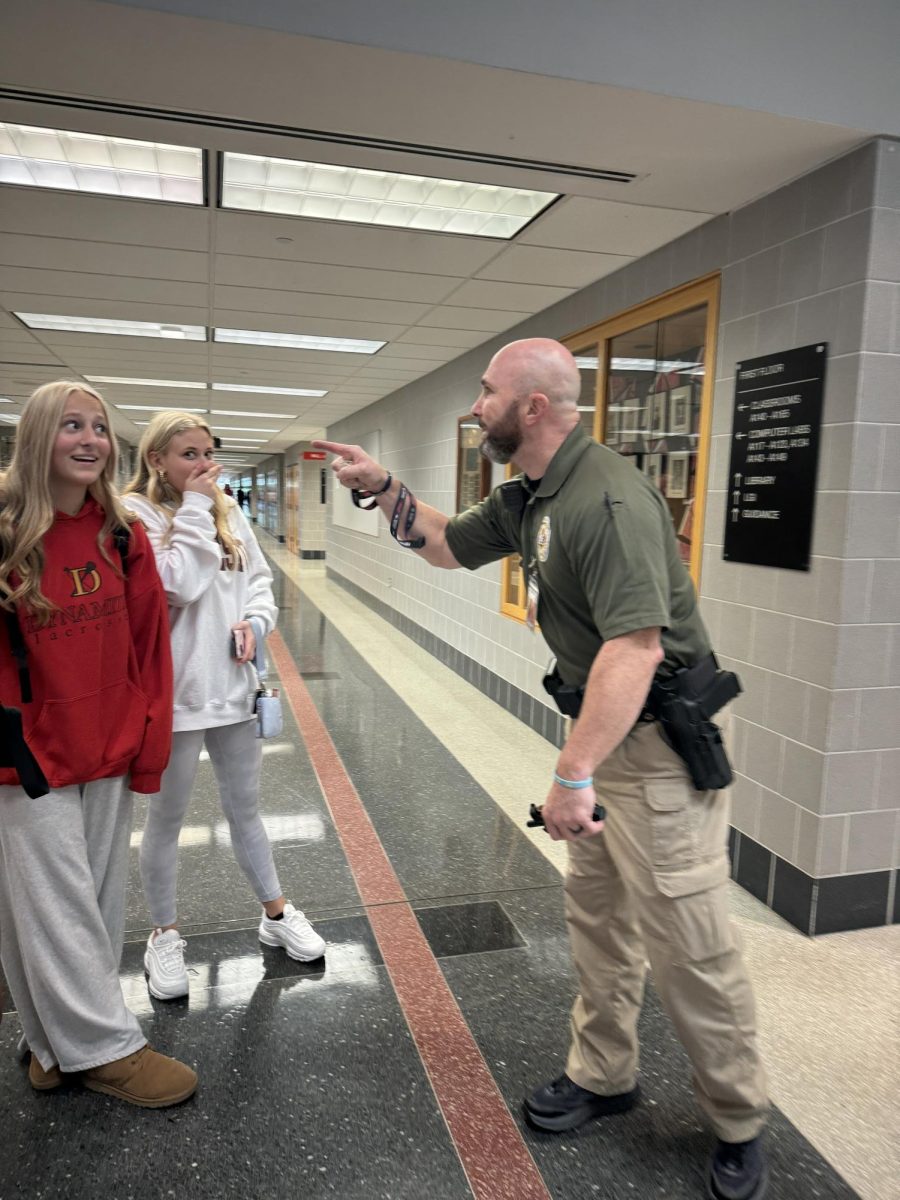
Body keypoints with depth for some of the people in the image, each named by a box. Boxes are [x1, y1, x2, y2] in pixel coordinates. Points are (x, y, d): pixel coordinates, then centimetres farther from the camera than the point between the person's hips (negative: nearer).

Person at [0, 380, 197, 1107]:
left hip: (111, 754, 4)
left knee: (99, 902, 14)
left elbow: (149, 645, 2)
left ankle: (65, 1039, 34)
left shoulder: (123, 538, 1)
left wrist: (147, 740, -1)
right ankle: (109, 1048, 22)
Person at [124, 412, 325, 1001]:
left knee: (246, 808, 19)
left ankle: (277, 913, 34)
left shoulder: (229, 510, 6)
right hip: (175, 689, -5)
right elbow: (179, 585, -22)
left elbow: (260, 580, 11)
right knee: (168, 817, 12)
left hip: (232, 684, 5)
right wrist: (194, 510, -16)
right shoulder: (136, 514, -10)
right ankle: (166, 935, 32)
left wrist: (255, 622, -8)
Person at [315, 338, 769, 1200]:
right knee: (595, 915, 20)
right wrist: (382, 490, 6)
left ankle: (738, 1123, 28)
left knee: (686, 945, 3)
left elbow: (637, 648, -32)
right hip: (600, 728, 10)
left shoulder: (607, 501, -25)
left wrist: (572, 774, -30)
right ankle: (603, 1074, 40)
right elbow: (448, 546, 20)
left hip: (656, 742, -9)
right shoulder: (527, 496, 7)